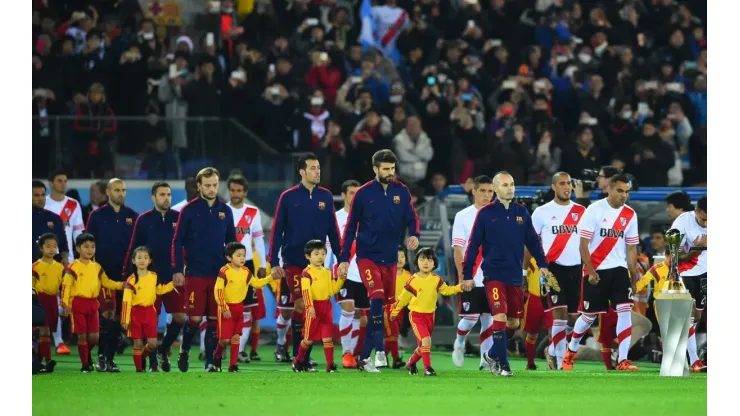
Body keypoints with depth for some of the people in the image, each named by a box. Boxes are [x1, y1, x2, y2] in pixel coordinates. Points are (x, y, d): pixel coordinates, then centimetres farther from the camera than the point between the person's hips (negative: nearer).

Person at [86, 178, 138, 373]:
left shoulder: (132, 216, 9)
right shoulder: (97, 216, 3)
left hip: (125, 273, 3)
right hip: (104, 272, -3)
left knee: (118, 316, 4)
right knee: (107, 312, -13)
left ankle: (110, 358, 9)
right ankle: (101, 355, -6)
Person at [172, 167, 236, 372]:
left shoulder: (225, 211, 8)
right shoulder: (189, 210, -1)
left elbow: (231, 242, 16)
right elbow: (177, 241, -1)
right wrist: (177, 270, -8)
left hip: (219, 274, 3)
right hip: (195, 274, -3)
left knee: (215, 319, 2)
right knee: (195, 318, -5)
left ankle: (210, 361, 8)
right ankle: (184, 351, 19)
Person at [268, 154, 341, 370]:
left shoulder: (326, 197, 6)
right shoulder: (288, 198, -2)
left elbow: (332, 230, 10)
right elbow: (276, 231, -1)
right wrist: (274, 263, -5)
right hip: (293, 260, -3)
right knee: (300, 304, -10)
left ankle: (302, 354, 9)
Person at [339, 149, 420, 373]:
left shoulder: (401, 192, 3)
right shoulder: (363, 193, -4)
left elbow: (412, 217, 6)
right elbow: (351, 227, 2)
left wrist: (414, 235, -17)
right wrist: (344, 259, 0)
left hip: (390, 259, 4)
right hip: (367, 256, -4)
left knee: (387, 305, 6)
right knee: (377, 299, -22)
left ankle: (365, 356, 15)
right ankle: (379, 349, -23)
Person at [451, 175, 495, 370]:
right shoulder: (463, 217, 0)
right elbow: (457, 249, -4)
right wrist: (462, 275, -12)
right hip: (472, 279, -3)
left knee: (489, 318, 1)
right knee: (470, 317, -5)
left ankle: (486, 359, 4)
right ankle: (459, 343, 23)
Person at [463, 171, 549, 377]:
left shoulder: (521, 212, 7)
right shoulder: (485, 213, -3)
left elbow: (532, 241, 12)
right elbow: (473, 245, -1)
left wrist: (542, 264, 3)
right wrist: (467, 275, -3)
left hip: (515, 276, 4)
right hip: (494, 274, -4)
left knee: (514, 322, 8)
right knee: (500, 317, -14)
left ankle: (492, 355, 28)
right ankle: (502, 365, -7)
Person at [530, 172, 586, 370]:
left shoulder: (581, 211, 8)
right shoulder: (542, 212, 1)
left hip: (576, 268, 4)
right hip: (553, 268, -4)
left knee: (574, 317, 6)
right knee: (560, 314, -13)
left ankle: (553, 350, 29)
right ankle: (559, 360, -7)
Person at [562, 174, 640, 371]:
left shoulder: (630, 215, 4)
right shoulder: (594, 210, -10)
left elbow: (631, 249, 9)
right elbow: (583, 244, -10)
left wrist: (634, 278, 8)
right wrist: (591, 272, -16)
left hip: (619, 270, 3)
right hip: (595, 271, -3)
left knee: (625, 311, -11)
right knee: (589, 315, 6)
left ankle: (623, 361, -10)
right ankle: (571, 350, 32)